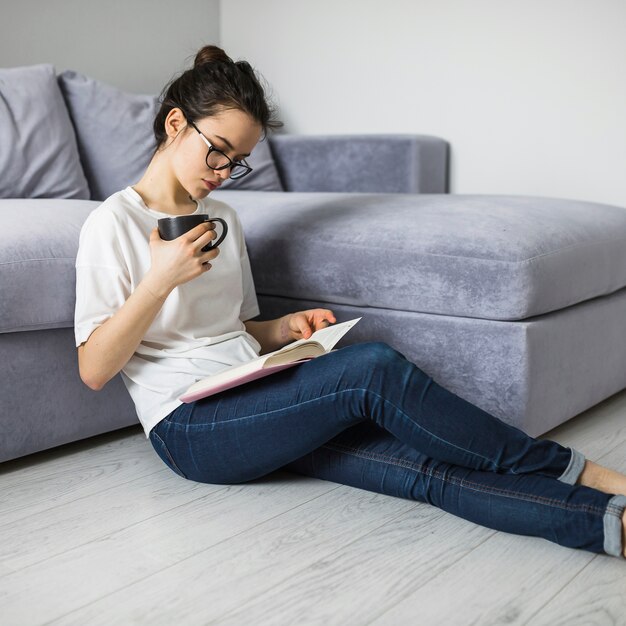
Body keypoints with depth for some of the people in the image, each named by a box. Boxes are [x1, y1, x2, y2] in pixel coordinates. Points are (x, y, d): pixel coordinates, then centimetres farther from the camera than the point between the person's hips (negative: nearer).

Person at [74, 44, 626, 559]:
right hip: (188, 428, -6)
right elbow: (93, 370, -10)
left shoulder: (223, 218, 17)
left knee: (422, 462, -20)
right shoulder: (112, 224, -4)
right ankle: (567, 469, -17)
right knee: (373, 367, -27)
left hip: (256, 402, 7)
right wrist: (160, 279, -20)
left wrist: (284, 329, 1)